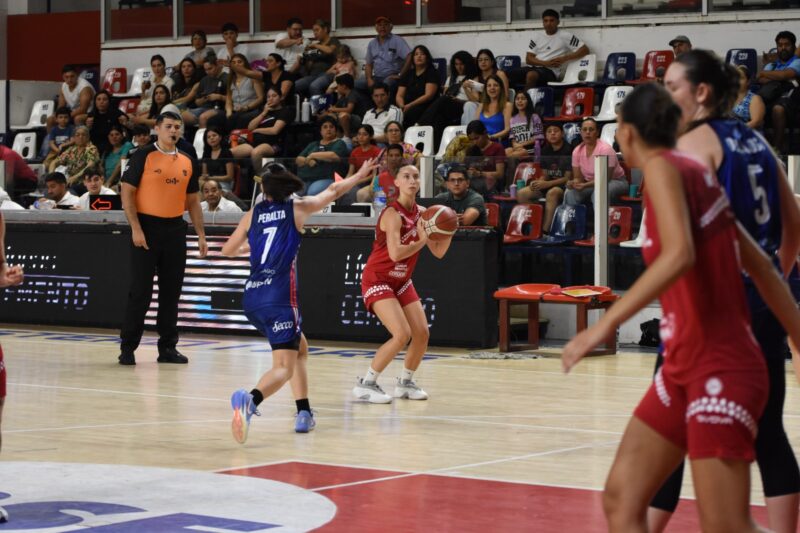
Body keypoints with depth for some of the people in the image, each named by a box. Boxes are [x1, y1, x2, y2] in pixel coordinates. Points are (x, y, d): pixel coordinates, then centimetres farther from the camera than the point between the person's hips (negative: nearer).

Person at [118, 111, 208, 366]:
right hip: (147, 227, -5)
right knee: (140, 290, -5)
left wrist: (201, 235, 10)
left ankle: (168, 347, 15)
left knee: (171, 290, 8)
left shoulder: (188, 162, 11)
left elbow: (192, 201, 17)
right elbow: (127, 193, -7)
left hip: (174, 229, 5)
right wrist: (136, 229, -15)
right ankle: (127, 347, 3)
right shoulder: (143, 156, -5)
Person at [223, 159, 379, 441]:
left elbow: (228, 250, 19)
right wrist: (359, 175, 38)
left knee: (300, 348, 27)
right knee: (283, 367, -8)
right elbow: (333, 191, 22)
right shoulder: (298, 208, 5)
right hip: (278, 297, -5)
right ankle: (250, 399, -39)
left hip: (251, 297, 5)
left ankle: (304, 413, 23)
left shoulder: (253, 214, 11)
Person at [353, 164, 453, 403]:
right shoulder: (392, 214, -21)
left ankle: (405, 383, 23)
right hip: (377, 279, -8)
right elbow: (395, 252, -34)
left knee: (422, 333, 2)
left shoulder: (421, 213, 2)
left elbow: (438, 252, 5)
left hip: (402, 281, 8)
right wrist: (421, 241, -25)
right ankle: (365, 384, -8)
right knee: (402, 334, -20)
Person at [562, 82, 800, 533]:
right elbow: (762, 267, 18)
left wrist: (606, 324, -31)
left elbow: (680, 254, -28)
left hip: (719, 370, -9)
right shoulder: (696, 176, 14)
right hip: (684, 368, 9)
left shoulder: (663, 167, -10)